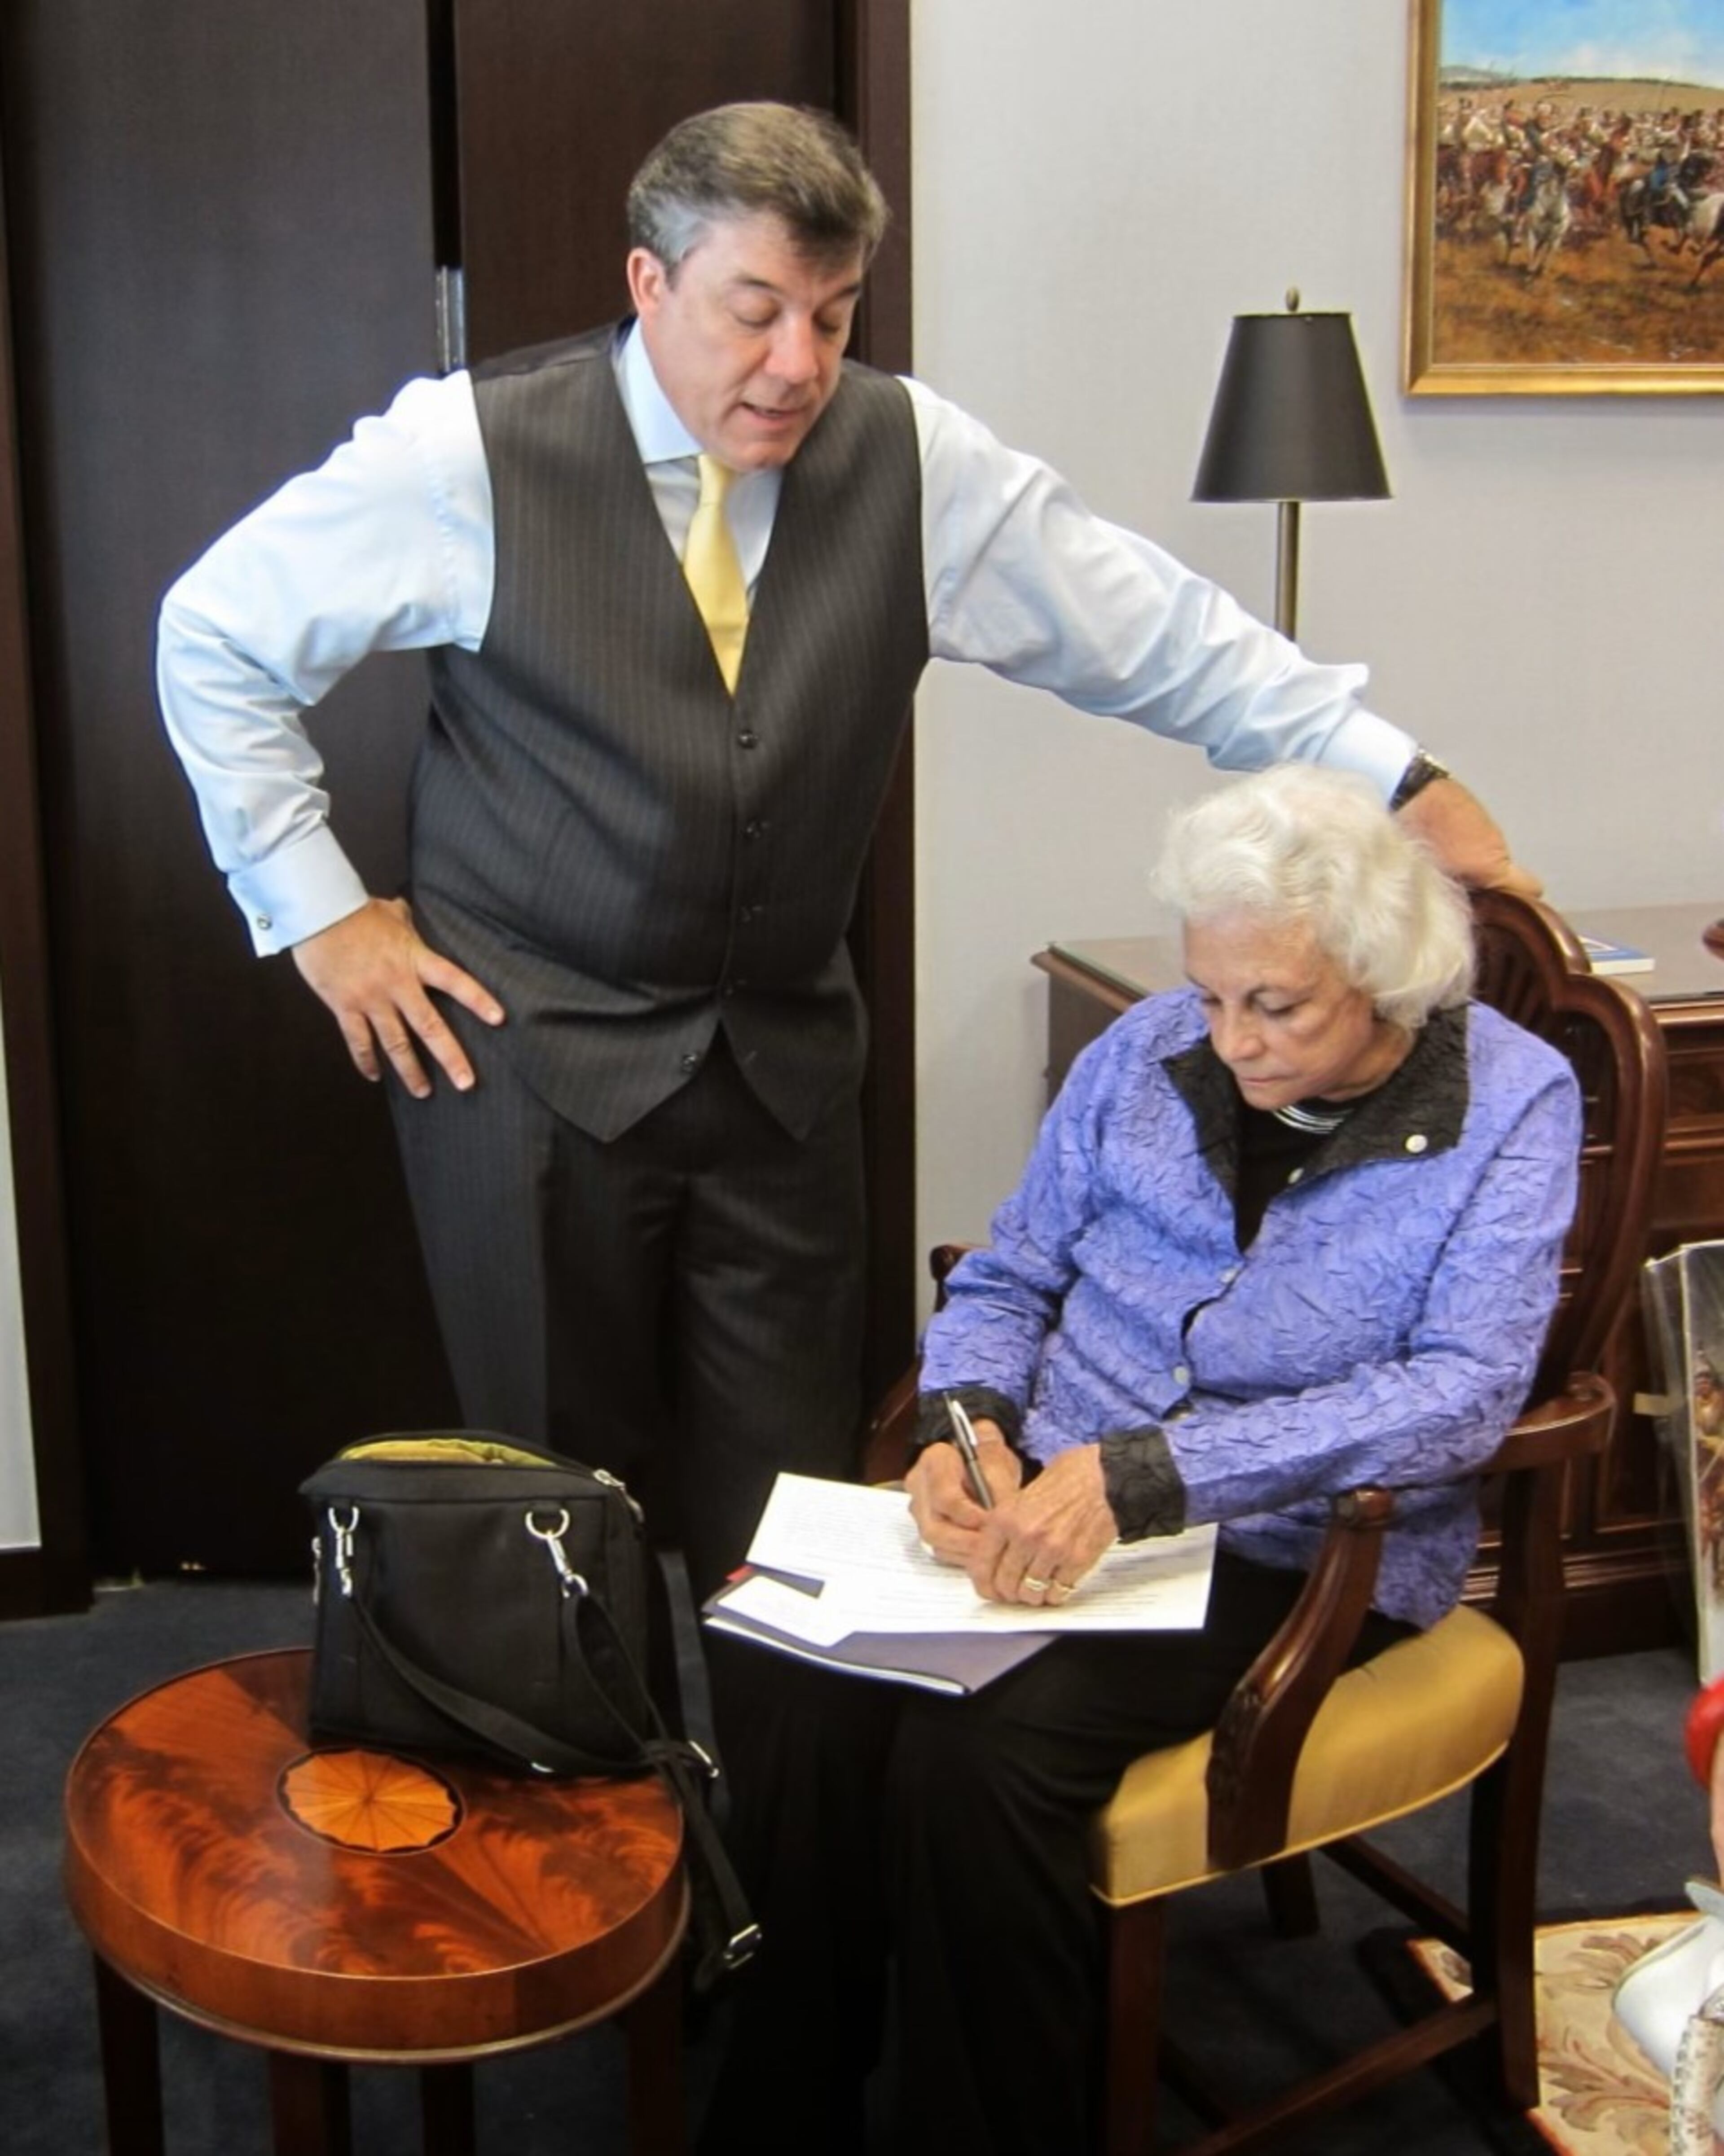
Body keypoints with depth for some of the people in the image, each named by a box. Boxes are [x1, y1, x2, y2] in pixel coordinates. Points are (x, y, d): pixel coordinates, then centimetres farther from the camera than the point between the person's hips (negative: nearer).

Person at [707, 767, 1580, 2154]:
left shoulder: (1513, 1103, -5)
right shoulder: (1151, 1053, 6)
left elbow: (1463, 1393, -17)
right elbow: (1008, 1279, 14)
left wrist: (1143, 1475, -27)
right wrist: (967, 1420, -10)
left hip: (1296, 1558, -4)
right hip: (1047, 1503, 4)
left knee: (978, 1751, -29)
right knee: (820, 1703, -25)